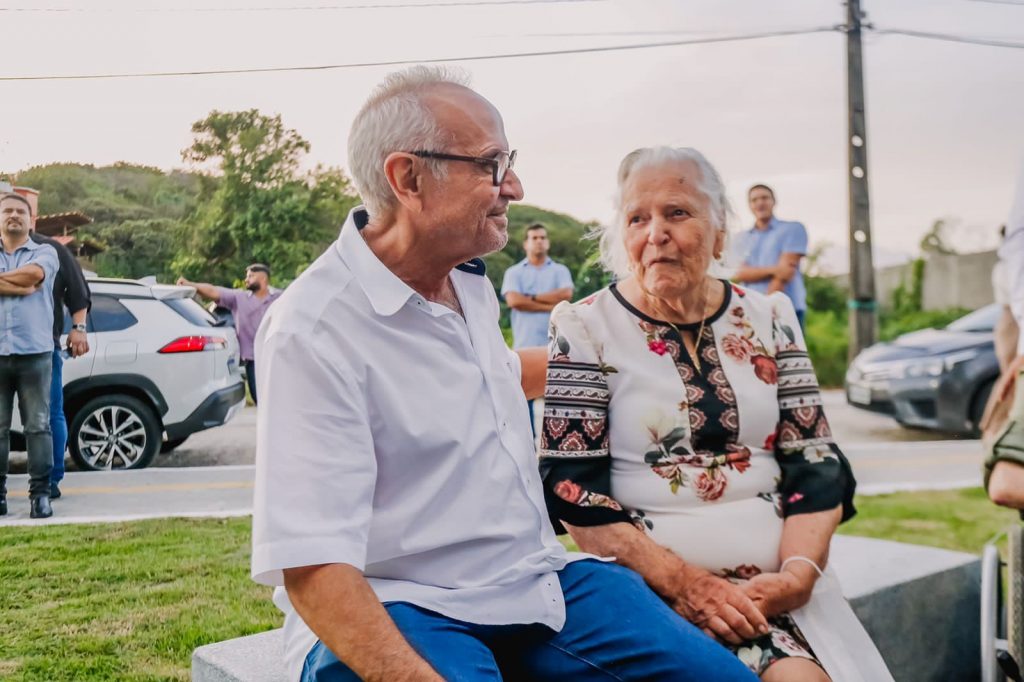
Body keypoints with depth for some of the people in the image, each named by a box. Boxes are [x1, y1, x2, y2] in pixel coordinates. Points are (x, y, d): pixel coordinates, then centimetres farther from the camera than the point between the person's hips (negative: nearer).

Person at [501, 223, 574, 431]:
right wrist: (550, 305, -7)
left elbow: (566, 294, -6)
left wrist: (532, 297, -3)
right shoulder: (514, 272, 10)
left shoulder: (560, 270, 13)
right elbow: (513, 300, -8)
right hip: (525, 345, -1)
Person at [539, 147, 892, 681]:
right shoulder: (585, 328, -1)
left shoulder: (769, 317, 10)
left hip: (778, 589, 4)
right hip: (650, 590, -3)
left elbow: (817, 463, 8)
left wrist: (798, 571, -9)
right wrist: (679, 581, -15)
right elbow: (571, 488, -7)